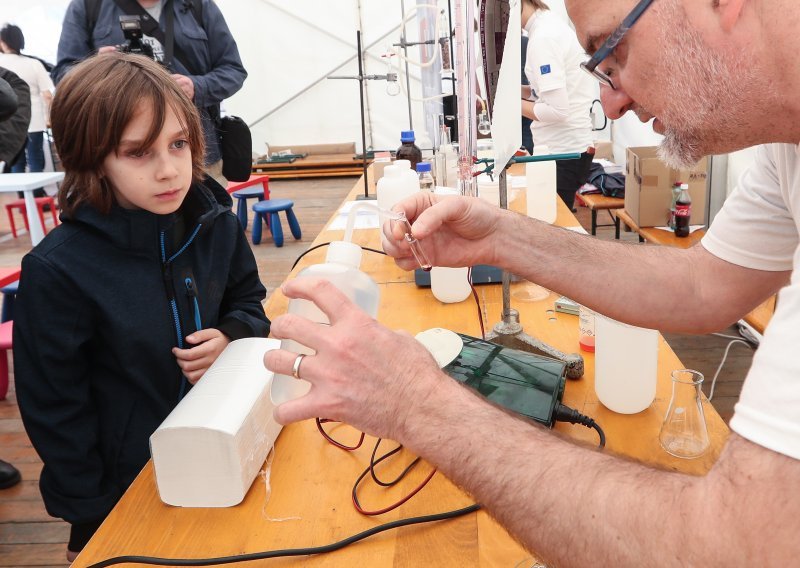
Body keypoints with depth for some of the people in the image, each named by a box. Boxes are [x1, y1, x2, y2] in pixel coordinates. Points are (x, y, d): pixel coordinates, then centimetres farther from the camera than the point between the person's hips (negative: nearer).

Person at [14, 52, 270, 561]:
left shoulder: (215, 223, -11)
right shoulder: (58, 271, -23)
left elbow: (248, 298, 6)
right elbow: (54, 408, -15)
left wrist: (232, 337, -16)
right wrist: (93, 517, -9)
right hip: (126, 487, -3)